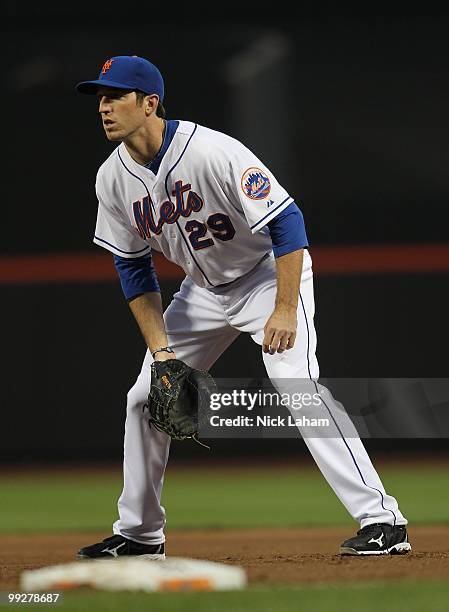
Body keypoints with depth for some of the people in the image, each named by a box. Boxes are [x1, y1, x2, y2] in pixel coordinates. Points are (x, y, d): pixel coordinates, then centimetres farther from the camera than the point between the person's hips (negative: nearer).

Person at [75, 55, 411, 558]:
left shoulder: (213, 153, -30)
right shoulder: (114, 178, -9)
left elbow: (287, 222, -28)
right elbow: (133, 269, 1)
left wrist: (285, 311, -33)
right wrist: (160, 349, -8)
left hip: (270, 274, -7)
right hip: (203, 288, 7)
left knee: (296, 387, -25)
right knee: (145, 398, 5)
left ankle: (382, 520, -25)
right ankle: (139, 533, 22)